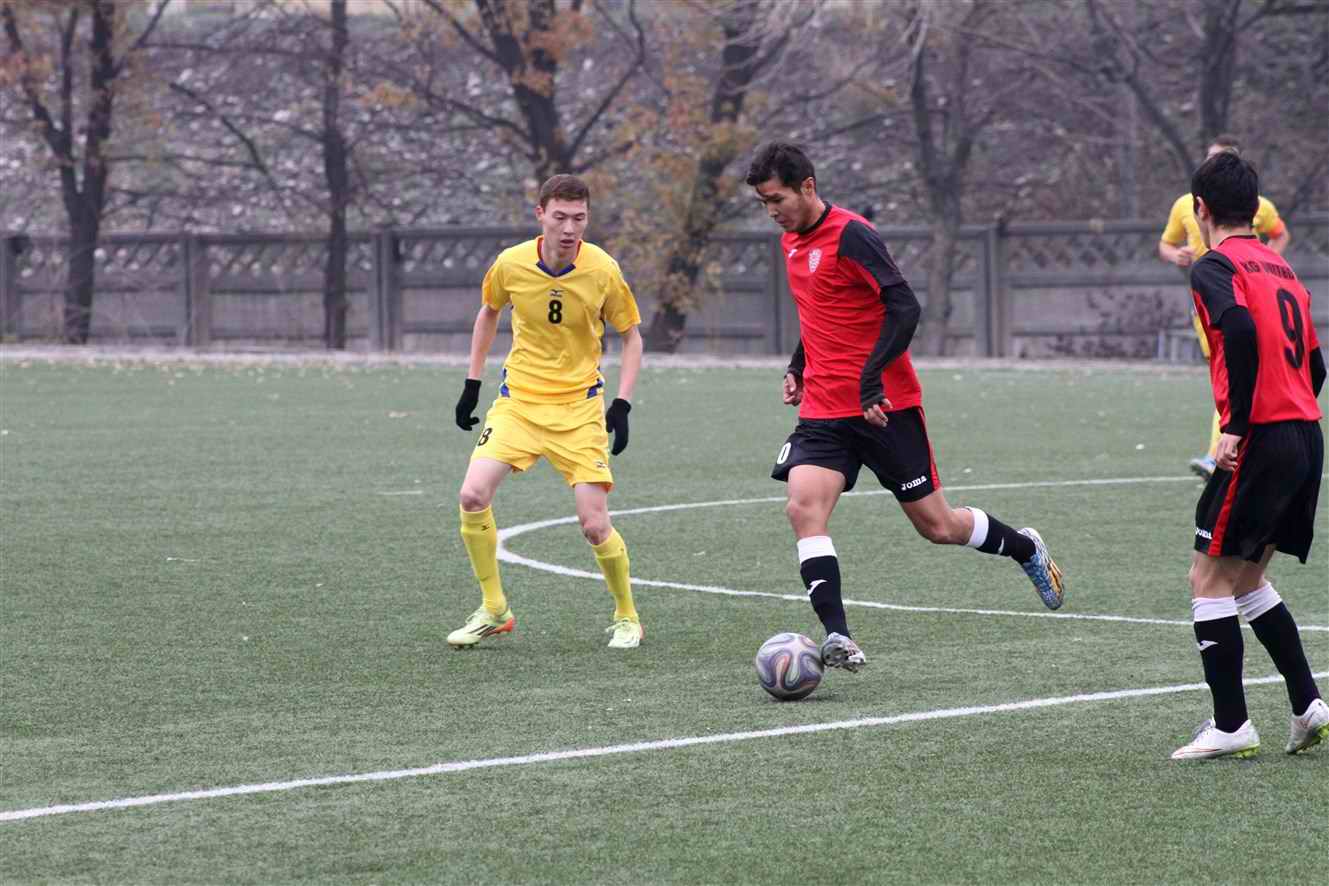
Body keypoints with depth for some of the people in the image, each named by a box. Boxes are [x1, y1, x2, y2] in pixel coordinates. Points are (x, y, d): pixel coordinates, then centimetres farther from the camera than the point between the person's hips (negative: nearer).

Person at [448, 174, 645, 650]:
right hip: (518, 398, 2)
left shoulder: (603, 271, -13)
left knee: (595, 524, -11)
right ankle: (493, 609, 2)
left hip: (579, 405, -2)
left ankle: (626, 617, 15)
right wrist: (472, 383, 11)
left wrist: (622, 405, -10)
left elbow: (631, 336, 1)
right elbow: (489, 312, 13)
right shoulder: (510, 264, -9)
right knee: (473, 495, -17)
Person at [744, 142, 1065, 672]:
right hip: (823, 410, 7)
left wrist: (871, 377, -26)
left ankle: (1026, 549, 33)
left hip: (884, 405, -7)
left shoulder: (850, 235, -14)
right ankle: (837, 638, -23)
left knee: (936, 525, 4)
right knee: (803, 508, -18)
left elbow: (904, 308, -20)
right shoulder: (792, 243, 12)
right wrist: (797, 368, 18)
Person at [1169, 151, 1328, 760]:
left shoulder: (1215, 267, -6)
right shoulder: (1279, 267, 19)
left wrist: (1237, 427, -22)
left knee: (1209, 579, 0)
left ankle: (1230, 726, -2)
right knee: (1247, 579, 20)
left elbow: (1241, 329, -25)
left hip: (1261, 439, -8)